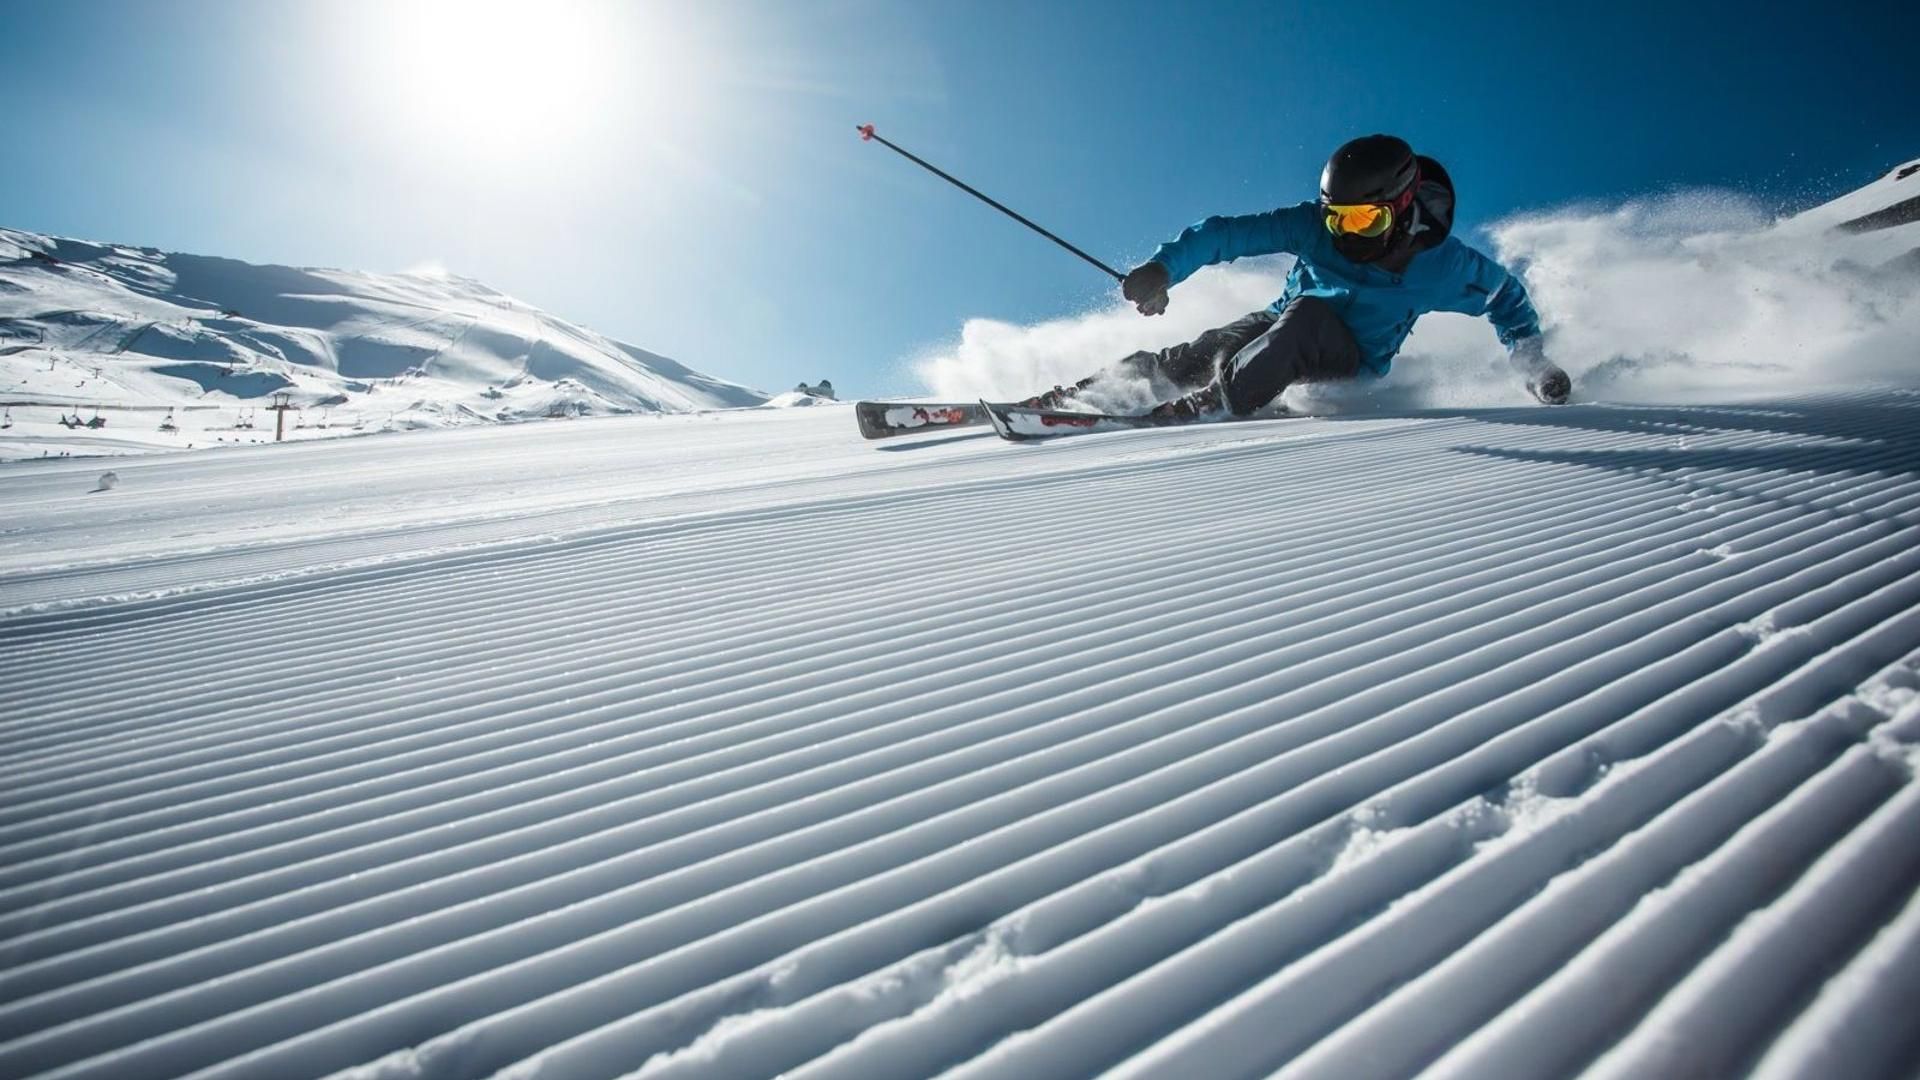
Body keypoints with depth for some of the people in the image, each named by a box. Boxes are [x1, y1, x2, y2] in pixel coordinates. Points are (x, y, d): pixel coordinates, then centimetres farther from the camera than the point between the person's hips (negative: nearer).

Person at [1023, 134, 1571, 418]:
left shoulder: (1441, 263, -15)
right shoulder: (1313, 226, -16)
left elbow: (1506, 295, 3)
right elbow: (1228, 232, -22)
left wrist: (1532, 362, -2)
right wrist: (1164, 266, -36)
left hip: (1353, 359, -2)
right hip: (1282, 326, 2)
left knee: (1305, 313, -36)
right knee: (1184, 358, -20)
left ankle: (1209, 403, -48)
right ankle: (1064, 399, -20)